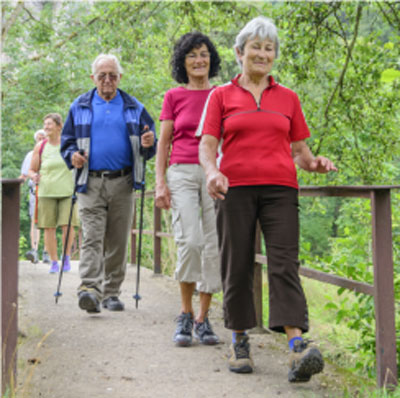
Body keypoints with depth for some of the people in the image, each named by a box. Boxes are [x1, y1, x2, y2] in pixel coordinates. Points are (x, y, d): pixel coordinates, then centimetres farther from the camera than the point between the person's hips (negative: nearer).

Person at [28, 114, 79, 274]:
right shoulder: (40, 147, 6)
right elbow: (31, 170, 11)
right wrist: (34, 176, -12)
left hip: (68, 191, -1)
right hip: (46, 192, 1)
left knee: (68, 225, -10)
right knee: (49, 227, -1)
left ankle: (66, 257, 12)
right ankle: (54, 262, 10)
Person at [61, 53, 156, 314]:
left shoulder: (134, 108, 13)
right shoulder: (79, 107, 12)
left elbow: (149, 143, 15)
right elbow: (67, 141, 17)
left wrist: (149, 144, -10)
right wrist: (72, 156, -6)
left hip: (122, 184, 1)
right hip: (91, 183, -1)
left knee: (118, 241, 4)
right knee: (92, 238, -13)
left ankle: (111, 292, 13)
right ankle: (89, 290, -22)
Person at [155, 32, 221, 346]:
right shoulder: (174, 97, 9)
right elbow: (163, 142, 9)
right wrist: (160, 182, -1)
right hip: (182, 173, -1)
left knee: (213, 246, -2)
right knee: (190, 241, -17)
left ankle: (203, 318, 7)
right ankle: (185, 314, -2)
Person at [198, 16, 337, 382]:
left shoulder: (287, 98, 16)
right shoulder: (221, 96, 11)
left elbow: (299, 150, 17)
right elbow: (207, 145, 3)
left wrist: (315, 163, -5)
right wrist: (211, 172, -18)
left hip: (280, 188, 1)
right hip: (235, 188, 0)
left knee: (284, 263, -11)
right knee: (237, 265, 1)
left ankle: (298, 347, -22)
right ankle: (240, 342, 15)